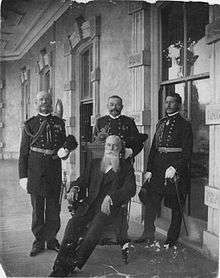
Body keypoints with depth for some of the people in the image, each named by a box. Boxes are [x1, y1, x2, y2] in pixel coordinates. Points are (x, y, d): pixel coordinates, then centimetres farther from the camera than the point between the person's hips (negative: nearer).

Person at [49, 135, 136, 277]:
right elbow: (83, 180, 18)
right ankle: (60, 266, -26)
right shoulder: (95, 163, 24)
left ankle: (72, 265, -25)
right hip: (91, 203, 3)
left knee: (95, 228, -30)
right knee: (73, 223, -24)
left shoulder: (126, 166, 12)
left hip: (110, 205, -3)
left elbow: (130, 189, 0)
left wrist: (110, 197, -13)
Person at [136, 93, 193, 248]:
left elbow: (187, 152, -9)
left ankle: (172, 239, 17)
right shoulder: (161, 123, 15)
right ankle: (149, 235, 12)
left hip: (177, 169, -5)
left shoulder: (184, 125, -2)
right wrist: (149, 169, 6)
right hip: (158, 168, 5)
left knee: (176, 206, 4)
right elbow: (154, 148, 13)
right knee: (151, 200, 1)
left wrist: (175, 167, -20)